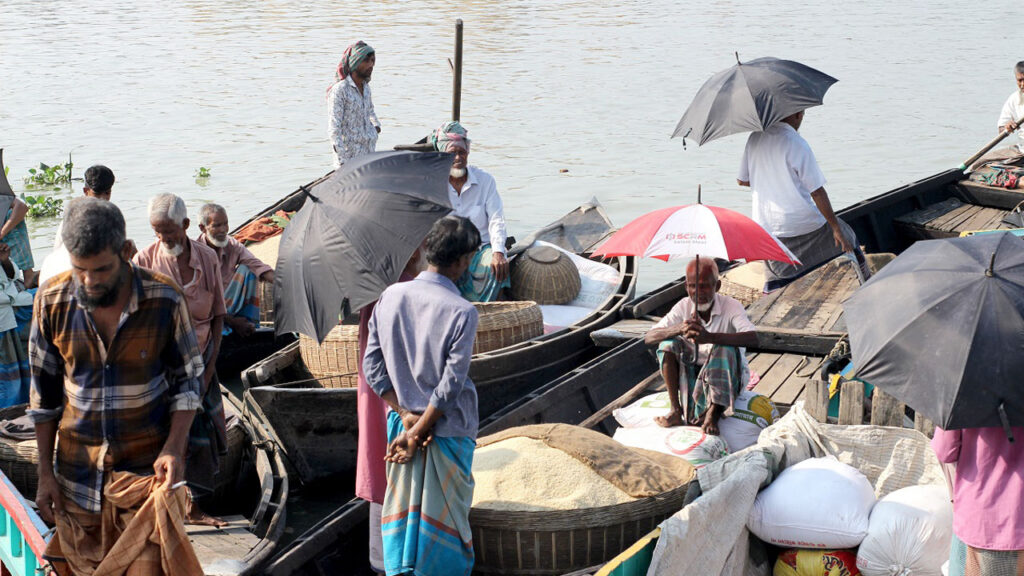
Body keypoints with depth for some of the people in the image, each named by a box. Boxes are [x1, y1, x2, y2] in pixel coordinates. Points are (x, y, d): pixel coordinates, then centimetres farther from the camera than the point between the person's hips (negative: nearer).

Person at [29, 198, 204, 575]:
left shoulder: (165, 300, -13)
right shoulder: (52, 302, -7)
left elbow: (187, 381, -1)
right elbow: (44, 394, 3)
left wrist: (174, 447, -16)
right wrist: (45, 473, 4)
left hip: (146, 467, -2)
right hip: (78, 471, 2)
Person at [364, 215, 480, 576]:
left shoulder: (390, 296, -4)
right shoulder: (462, 312, -18)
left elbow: (372, 366, -2)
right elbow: (451, 385, -19)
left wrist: (406, 415, -3)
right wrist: (417, 432, -12)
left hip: (400, 422, 4)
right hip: (447, 430, -4)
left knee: (400, 509, 17)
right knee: (444, 518, 9)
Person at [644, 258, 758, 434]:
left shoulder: (731, 306, -17)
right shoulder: (684, 307, -7)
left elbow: (753, 339, -36)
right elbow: (648, 338, -15)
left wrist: (710, 337, -50)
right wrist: (679, 329, -37)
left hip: (727, 376, -3)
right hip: (692, 375, 4)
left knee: (725, 348, -32)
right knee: (669, 342, -18)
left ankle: (713, 415, -29)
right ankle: (676, 412, -20)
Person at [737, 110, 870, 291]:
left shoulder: (755, 137, -1)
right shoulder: (796, 144, -18)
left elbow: (742, 180, 10)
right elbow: (817, 193, -16)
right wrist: (836, 227, -8)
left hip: (765, 227, 5)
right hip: (801, 226, -5)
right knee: (846, 240, 20)